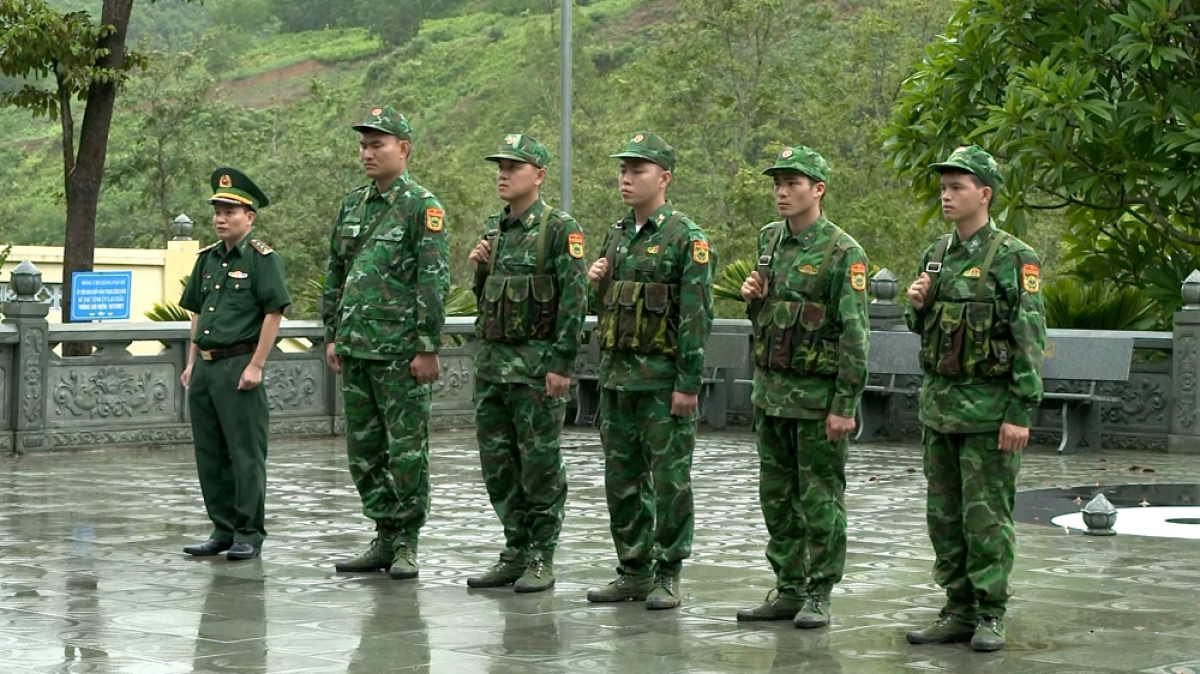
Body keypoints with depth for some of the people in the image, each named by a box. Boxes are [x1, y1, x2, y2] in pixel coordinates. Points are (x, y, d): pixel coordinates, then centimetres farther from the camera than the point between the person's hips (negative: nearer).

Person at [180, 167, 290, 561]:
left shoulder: (262, 259, -6)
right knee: (209, 454, 10)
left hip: (239, 366, -7)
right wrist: (191, 363, 15)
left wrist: (255, 365, -15)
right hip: (205, 367, 7)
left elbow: (274, 313, -11)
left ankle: (249, 534, 3)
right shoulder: (207, 259, 15)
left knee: (245, 454, -3)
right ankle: (222, 530, 19)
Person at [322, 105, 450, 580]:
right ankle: (385, 538, 19)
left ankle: (406, 544, 5)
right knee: (364, 450, 10)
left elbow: (434, 280, -12)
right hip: (356, 347, 7)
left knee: (407, 450, -2)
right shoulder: (351, 206, 14)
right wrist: (332, 336, 15)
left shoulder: (422, 206, -7)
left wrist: (428, 347, -16)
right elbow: (335, 276, 20)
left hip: (401, 350, -7)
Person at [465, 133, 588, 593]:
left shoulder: (560, 230, -8)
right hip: (491, 360, 7)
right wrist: (479, 269, 3)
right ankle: (515, 553, 18)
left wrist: (562, 364, -17)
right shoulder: (492, 229, 15)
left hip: (537, 362, -7)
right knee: (498, 463, 9)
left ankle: (542, 560, 5)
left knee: (540, 464, -2)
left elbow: (573, 300, -12)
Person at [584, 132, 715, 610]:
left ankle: (668, 575, 6)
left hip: (664, 378, -7)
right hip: (616, 374, 8)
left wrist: (688, 384, -18)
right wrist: (597, 283, 3)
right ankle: (633, 571, 19)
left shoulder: (687, 239, -9)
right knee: (621, 477, 10)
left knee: (669, 479, -1)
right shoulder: (617, 235, 15)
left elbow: (696, 316, -13)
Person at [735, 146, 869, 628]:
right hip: (771, 389, 7)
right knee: (777, 497, 11)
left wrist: (845, 405, -17)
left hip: (818, 395, -7)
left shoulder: (842, 253, -11)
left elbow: (855, 334, -14)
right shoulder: (769, 240, 11)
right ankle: (789, 590, 20)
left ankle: (819, 596, 7)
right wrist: (753, 297, 0)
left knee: (820, 499, 0)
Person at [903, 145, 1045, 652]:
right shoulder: (936, 254, 12)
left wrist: (1020, 414, -17)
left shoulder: (1013, 258, -10)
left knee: (986, 516, -3)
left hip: (988, 408, -7)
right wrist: (917, 305, -1)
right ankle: (959, 610, 18)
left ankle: (991, 615, 5)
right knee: (944, 515, 10)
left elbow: (1030, 340, -13)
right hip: (938, 402, 7)